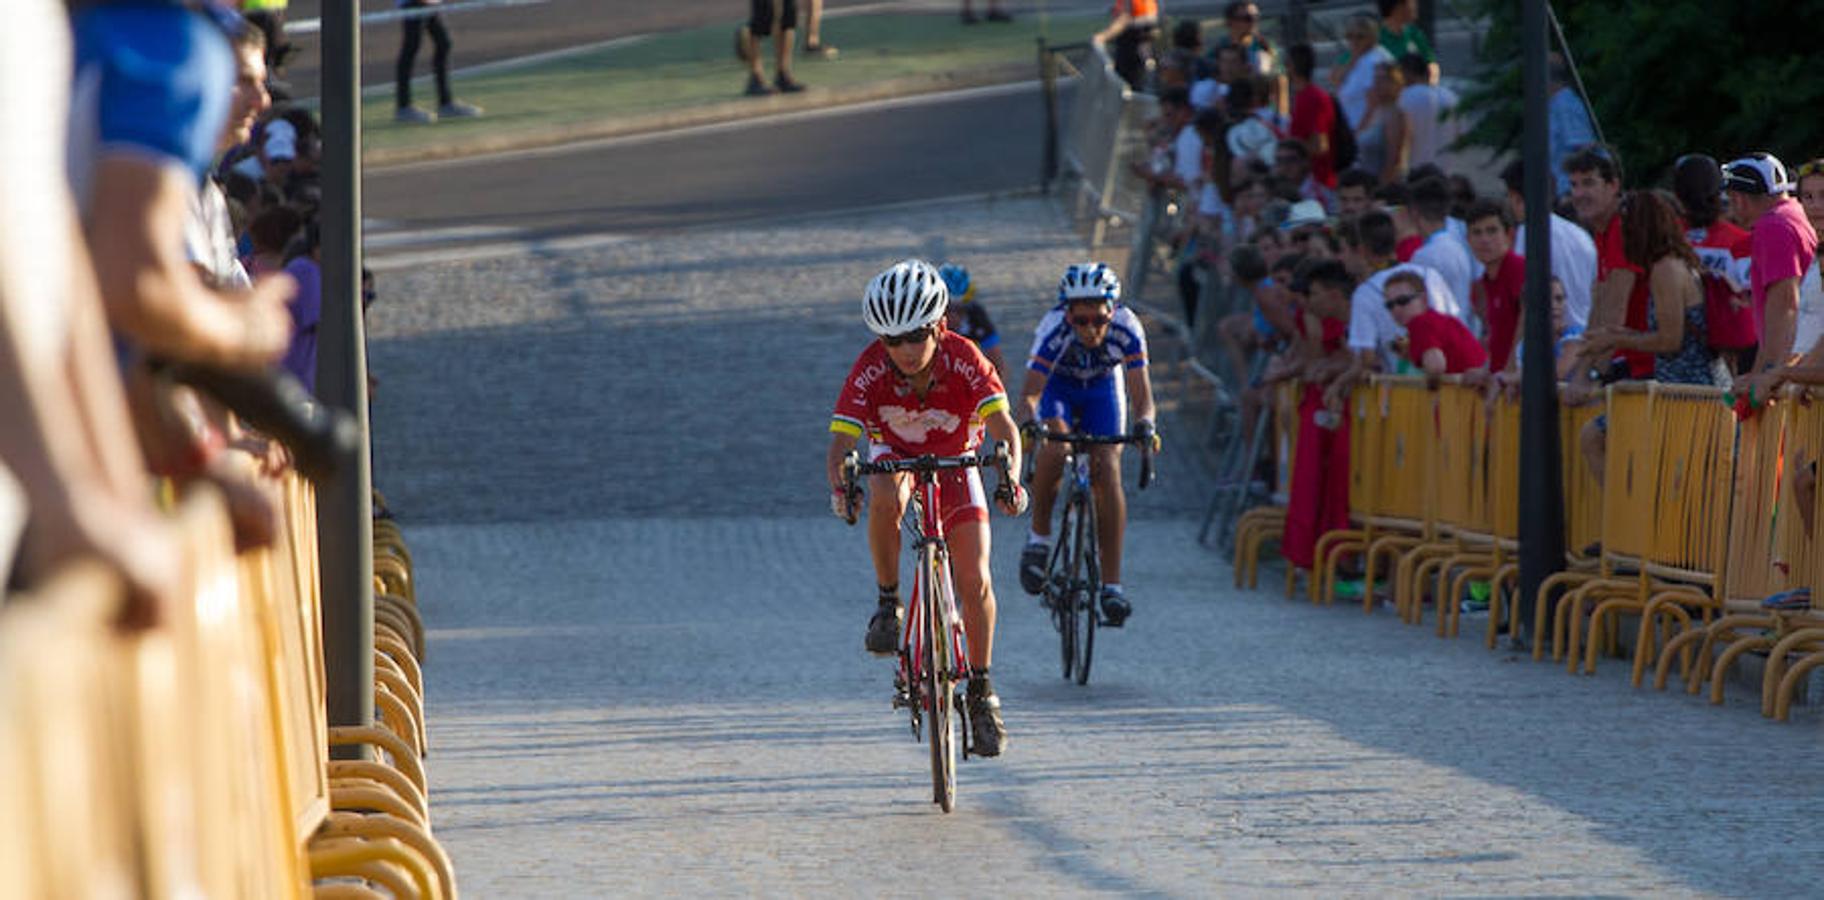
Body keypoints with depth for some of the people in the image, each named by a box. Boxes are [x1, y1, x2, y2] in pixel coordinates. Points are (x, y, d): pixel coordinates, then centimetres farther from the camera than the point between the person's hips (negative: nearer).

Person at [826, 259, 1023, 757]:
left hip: (956, 460, 0)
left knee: (974, 580, -13)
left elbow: (1004, 428, -35)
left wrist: (1009, 480, -54)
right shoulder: (871, 369, -29)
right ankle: (889, 604, -18)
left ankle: (981, 690, 2)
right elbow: (841, 441, -33)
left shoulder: (963, 359, -30)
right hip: (895, 453, 0)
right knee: (885, 497, -38)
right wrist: (840, 487, -54)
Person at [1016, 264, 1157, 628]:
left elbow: (1141, 394, -34)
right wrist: (1028, 421, -62)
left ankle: (1111, 583, -13)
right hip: (1057, 386, -1)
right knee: (1054, 447, -31)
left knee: (1107, 471, -16)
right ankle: (1039, 538, -10)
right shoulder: (1054, 331, -36)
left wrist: (1144, 423, -55)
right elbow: (1030, 392, -41)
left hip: (1102, 387, 1)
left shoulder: (1126, 329, -32)